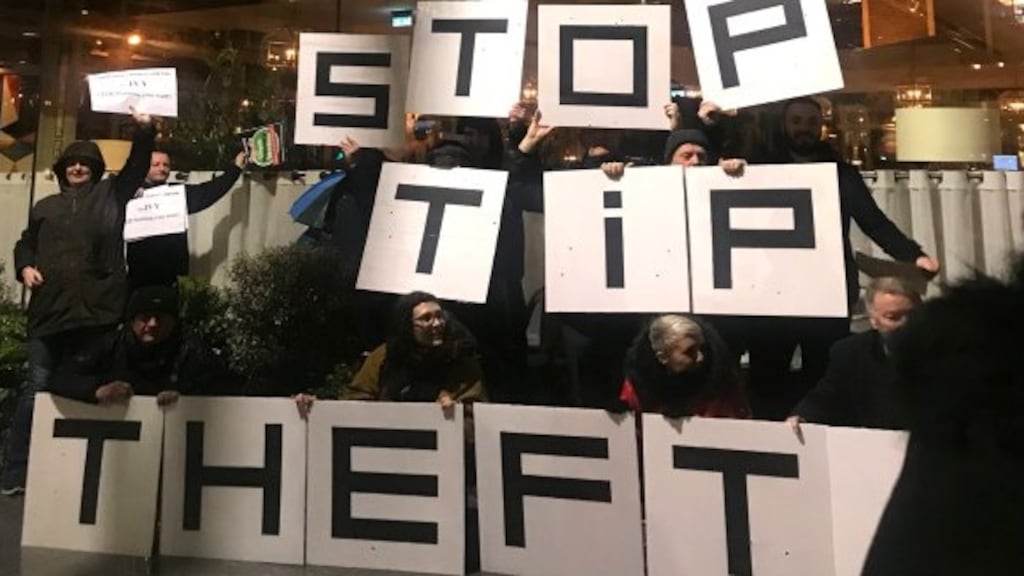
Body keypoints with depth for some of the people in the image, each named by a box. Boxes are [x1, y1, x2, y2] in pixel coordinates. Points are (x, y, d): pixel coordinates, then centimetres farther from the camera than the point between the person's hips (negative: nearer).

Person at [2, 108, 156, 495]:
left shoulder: (110, 196, 13)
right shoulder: (45, 207, 21)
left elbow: (137, 166, 2)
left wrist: (144, 130, -12)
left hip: (96, 308, -2)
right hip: (50, 308, 2)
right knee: (37, 387, 0)